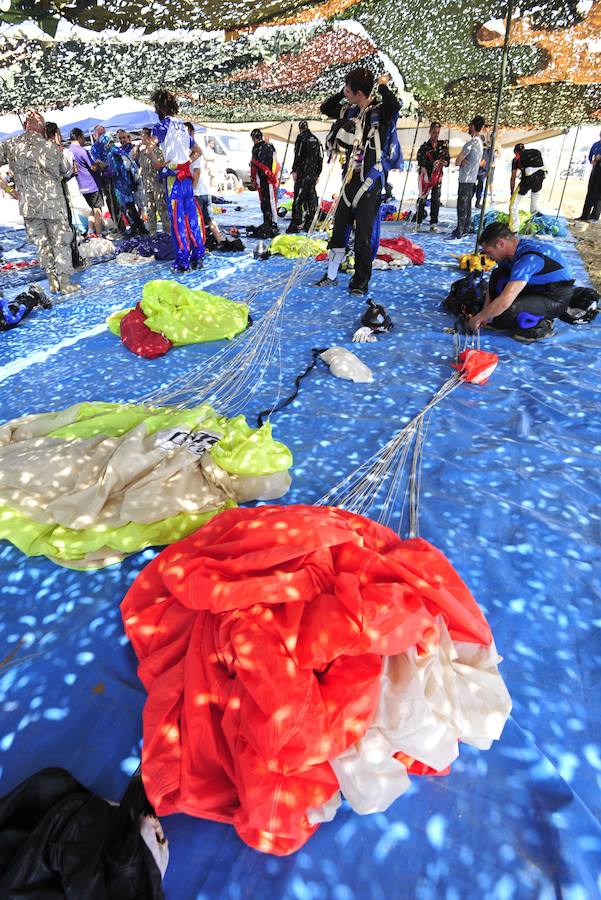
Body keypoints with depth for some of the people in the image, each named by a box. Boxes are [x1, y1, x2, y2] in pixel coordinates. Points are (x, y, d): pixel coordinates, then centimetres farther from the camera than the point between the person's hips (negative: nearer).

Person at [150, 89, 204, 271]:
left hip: (174, 176, -7)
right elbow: (198, 151, 26)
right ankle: (197, 256, 9)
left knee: (177, 218, -6)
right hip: (186, 176, 7)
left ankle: (183, 261, -7)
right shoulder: (182, 126, 18)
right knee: (191, 216, 8)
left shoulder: (162, 125, -4)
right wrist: (187, 162, 15)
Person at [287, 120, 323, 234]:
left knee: (298, 199, -9)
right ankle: (309, 224, 10)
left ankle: (296, 224, -16)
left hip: (303, 173, -7)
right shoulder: (316, 140, 18)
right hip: (313, 174, 7)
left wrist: (294, 170, -10)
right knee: (311, 199, 8)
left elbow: (298, 155, -11)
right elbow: (320, 158, 18)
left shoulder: (301, 137, -2)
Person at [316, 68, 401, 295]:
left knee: (364, 232, -5)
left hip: (370, 180, -7)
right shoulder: (351, 111, 11)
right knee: (339, 226, 8)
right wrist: (343, 92, 11)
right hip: (350, 178, 7)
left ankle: (361, 281, 4)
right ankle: (331, 275, 17)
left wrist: (383, 86, -15)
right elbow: (325, 108, 24)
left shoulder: (379, 110, -8)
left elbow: (395, 106, -30)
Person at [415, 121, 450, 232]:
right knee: (422, 199, -5)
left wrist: (444, 162, -13)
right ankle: (418, 222, 3)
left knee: (436, 200, 2)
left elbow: (448, 159, 11)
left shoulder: (443, 145, 8)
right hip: (426, 175, -3)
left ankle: (434, 223, 5)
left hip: (438, 176, 3)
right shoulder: (424, 147, -3)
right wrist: (432, 163, -28)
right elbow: (420, 161, -15)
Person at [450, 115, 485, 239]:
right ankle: (467, 227, 21)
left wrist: (460, 161, 3)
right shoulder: (480, 143, 11)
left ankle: (460, 231, -7)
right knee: (468, 204, 15)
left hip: (465, 179, -9)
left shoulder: (470, 143, -19)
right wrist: (463, 161, 1)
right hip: (473, 178, 9)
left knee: (462, 205, -7)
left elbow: (457, 162, -17)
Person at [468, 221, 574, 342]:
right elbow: (494, 283, 7)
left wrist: (479, 318, -24)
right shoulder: (515, 248, -4)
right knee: (497, 277, -3)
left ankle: (541, 327, -4)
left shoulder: (529, 257, -31)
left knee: (507, 312, -30)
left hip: (557, 298, -9)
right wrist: (485, 313, -1)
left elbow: (504, 302, -37)